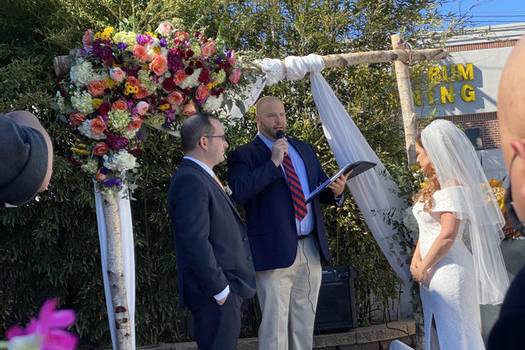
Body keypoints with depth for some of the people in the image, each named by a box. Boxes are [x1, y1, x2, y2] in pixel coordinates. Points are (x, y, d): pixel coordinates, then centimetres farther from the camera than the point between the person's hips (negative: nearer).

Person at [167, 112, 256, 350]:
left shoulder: (201, 177, 16)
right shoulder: (190, 181, -17)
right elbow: (195, 242, -23)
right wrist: (220, 288, -20)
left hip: (226, 287, 10)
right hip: (215, 294, -10)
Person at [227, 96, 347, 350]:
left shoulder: (304, 149, 16)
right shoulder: (244, 155, -4)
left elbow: (321, 189, 19)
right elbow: (239, 192, -21)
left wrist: (335, 191, -4)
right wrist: (273, 162, -19)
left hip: (311, 248, 6)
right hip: (276, 250, -6)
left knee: (305, 321, 15)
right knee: (275, 322, -1)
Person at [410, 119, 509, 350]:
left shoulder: (453, 185, -16)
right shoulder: (435, 184, 13)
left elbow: (447, 236, -21)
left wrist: (422, 267, -12)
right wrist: (416, 259, -1)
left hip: (448, 270, -9)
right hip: (432, 271, 9)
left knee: (454, 331, 0)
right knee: (438, 330, 14)